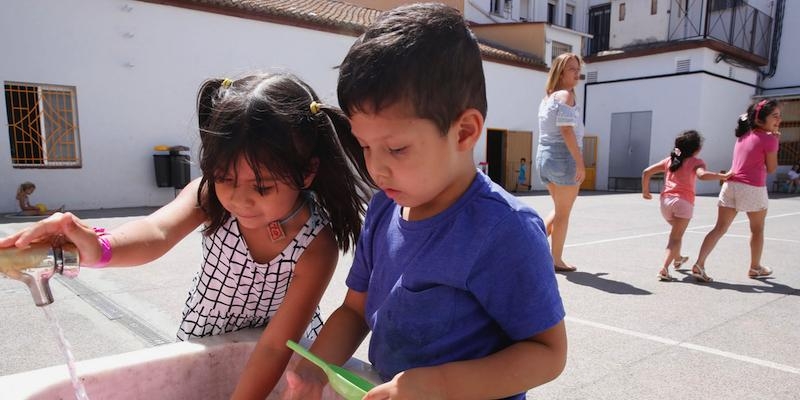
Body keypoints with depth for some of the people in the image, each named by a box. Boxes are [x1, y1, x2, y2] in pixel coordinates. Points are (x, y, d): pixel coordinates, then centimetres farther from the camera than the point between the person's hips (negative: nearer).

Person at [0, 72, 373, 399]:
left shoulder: (316, 246, -30)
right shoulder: (212, 193, -22)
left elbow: (275, 347, -28)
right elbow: (157, 231, -41)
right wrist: (98, 248, -60)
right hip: (202, 337, 2)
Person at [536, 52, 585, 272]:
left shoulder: (547, 98, 16)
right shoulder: (565, 95, -11)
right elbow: (567, 131, -20)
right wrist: (580, 162, -20)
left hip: (544, 157, 8)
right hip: (564, 158, -8)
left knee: (559, 209, 22)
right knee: (563, 213, 4)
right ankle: (557, 260, 12)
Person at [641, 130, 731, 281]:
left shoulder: (669, 160, 16)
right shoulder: (696, 162, 2)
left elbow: (646, 172, 11)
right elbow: (702, 175, -21)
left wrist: (645, 191, 19)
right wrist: (722, 176, -15)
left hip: (665, 201, 5)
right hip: (683, 202, -5)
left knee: (676, 231, 30)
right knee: (676, 237, -3)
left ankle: (677, 259, 49)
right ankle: (664, 268, -20)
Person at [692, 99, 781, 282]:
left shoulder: (743, 135, 12)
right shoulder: (769, 139, -8)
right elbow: (771, 169, -1)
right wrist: (775, 141, 4)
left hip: (730, 186, 5)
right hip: (753, 189, -5)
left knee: (719, 229, 4)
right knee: (757, 230, 17)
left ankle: (699, 264, -9)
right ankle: (755, 268, 31)